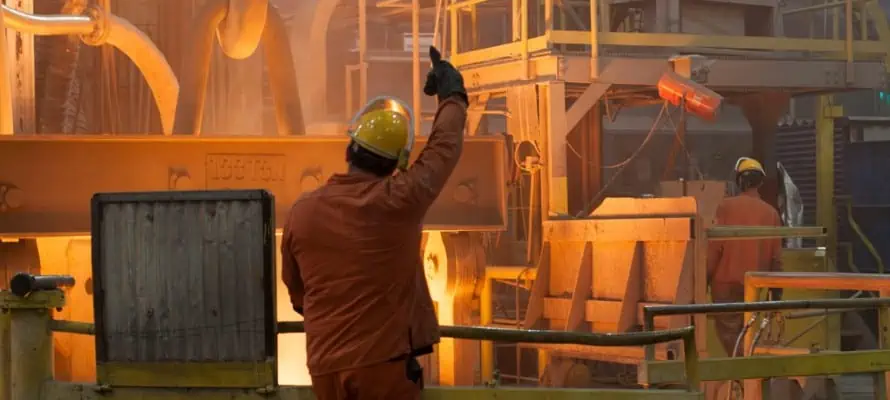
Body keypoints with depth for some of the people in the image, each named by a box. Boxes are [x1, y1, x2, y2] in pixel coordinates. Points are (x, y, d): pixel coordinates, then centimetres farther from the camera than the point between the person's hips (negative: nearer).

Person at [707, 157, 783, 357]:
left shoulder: (727, 206, -7)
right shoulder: (771, 213, 2)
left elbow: (715, 247, -10)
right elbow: (776, 257, 3)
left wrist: (704, 280, -2)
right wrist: (776, 293, 11)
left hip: (727, 282, -4)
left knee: (729, 334, -2)